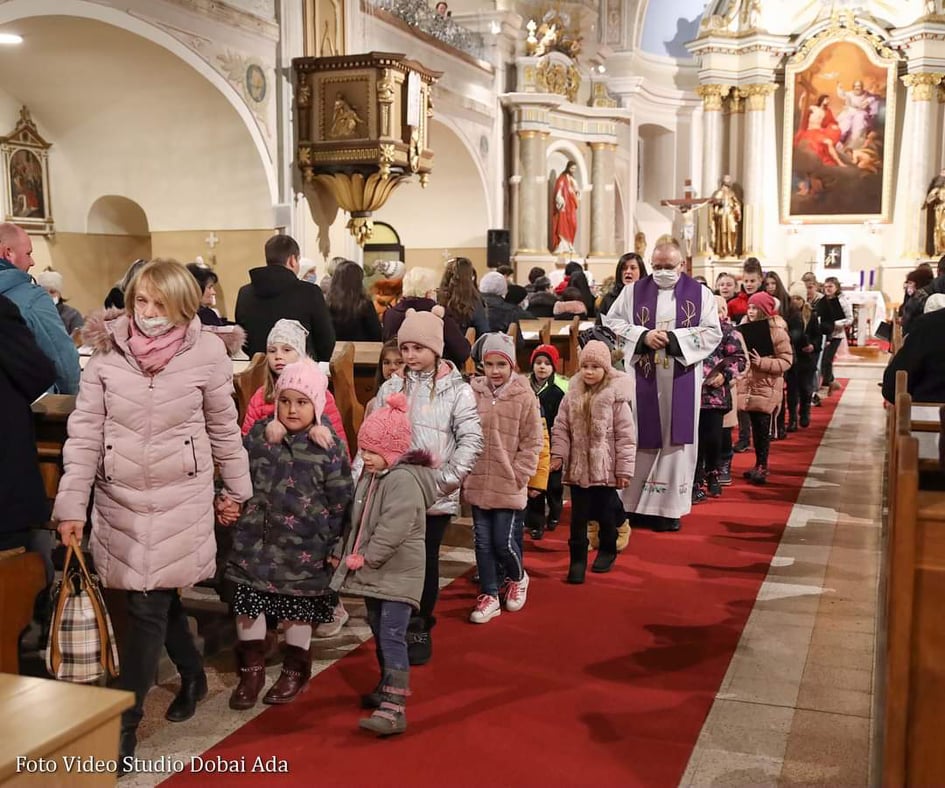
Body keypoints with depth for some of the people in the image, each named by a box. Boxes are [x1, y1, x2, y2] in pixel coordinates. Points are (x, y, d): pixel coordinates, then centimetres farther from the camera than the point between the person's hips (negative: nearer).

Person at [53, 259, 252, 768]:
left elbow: (224, 431, 2)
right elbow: (85, 432, -3)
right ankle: (192, 675, 40)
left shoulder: (206, 353, -8)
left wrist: (238, 492, 9)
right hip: (119, 496, 3)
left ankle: (125, 722, 9)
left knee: (148, 605, -4)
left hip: (180, 496, -3)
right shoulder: (107, 352, -4)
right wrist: (72, 504, -7)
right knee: (158, 596, 14)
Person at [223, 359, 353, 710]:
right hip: (256, 540, 3)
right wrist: (229, 504, -15)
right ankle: (251, 670, 27)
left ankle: (296, 670, 33)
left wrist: (336, 547, -5)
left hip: (303, 547, -3)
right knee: (247, 605, 8)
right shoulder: (259, 435, 1)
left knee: (297, 611, 11)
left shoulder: (328, 448, -9)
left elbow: (341, 501, -6)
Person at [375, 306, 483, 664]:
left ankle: (420, 628, 24)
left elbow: (471, 440, -7)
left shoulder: (456, 390, -3)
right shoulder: (391, 388, 7)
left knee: (426, 561, 8)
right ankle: (400, 626, 22)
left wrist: (447, 480, -13)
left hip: (436, 496, -2)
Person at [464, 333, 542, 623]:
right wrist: (464, 472, 2)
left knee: (503, 542, 1)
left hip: (508, 485, -3)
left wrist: (519, 474, -8)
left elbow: (532, 441, -4)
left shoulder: (524, 396, -7)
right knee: (482, 542, 9)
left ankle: (517, 578, 32)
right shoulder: (473, 393, 0)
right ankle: (489, 596, 23)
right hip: (477, 483, 3)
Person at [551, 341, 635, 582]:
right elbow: (561, 428, 4)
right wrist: (558, 454, -9)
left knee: (606, 513, 14)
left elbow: (625, 436, -8)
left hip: (605, 467, -2)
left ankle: (607, 550, 35)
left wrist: (624, 469, -10)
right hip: (578, 467, 2)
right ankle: (578, 559, 13)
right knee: (578, 516, 5)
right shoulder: (572, 395, 1)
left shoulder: (616, 397, -9)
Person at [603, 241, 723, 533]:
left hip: (681, 380, 0)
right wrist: (643, 335, -13)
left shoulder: (700, 293, 5)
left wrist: (674, 338, -14)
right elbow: (611, 322, 3)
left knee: (676, 440, 2)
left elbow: (713, 332, -1)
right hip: (642, 377, 0)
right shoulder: (633, 292, 6)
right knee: (641, 438, 1)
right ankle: (633, 503, 9)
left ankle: (668, 507, 9)